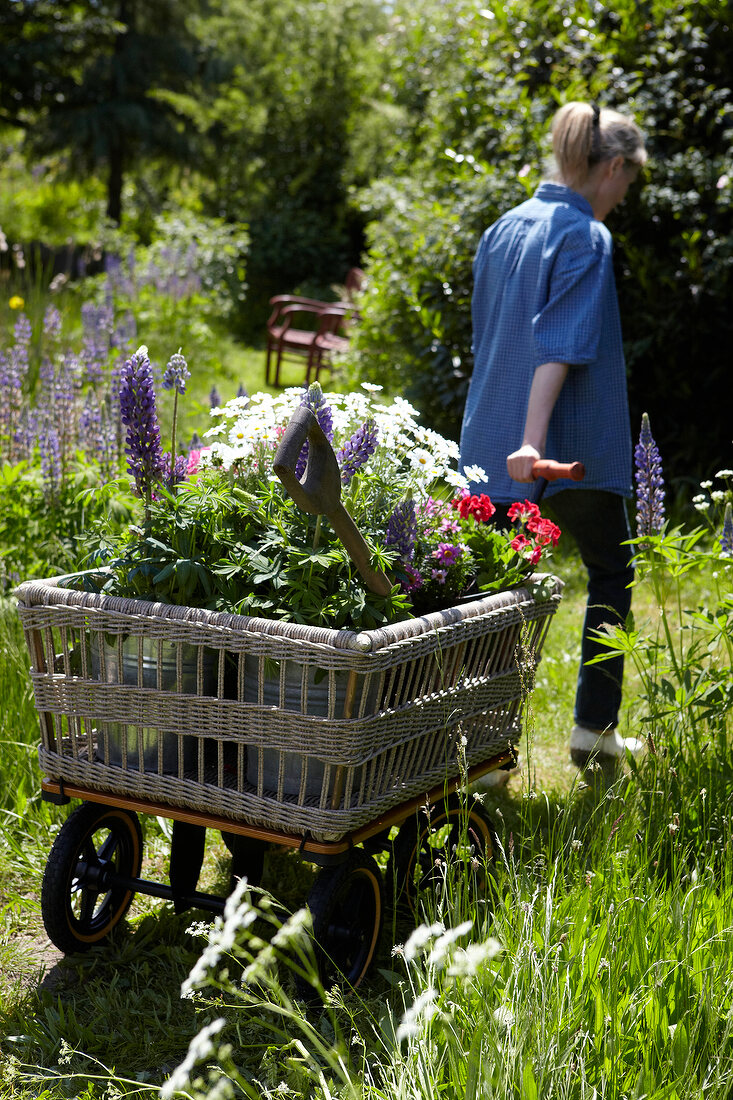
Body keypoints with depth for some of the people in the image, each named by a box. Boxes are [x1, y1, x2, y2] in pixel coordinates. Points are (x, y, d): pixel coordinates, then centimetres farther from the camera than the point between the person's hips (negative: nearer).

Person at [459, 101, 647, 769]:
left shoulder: (502, 230, 12)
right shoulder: (587, 238, -11)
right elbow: (560, 344, -21)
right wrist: (532, 441, -29)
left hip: (490, 444, 6)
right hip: (572, 446, -6)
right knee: (611, 576, 14)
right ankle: (594, 729, 18)